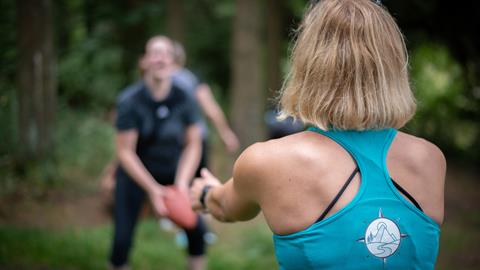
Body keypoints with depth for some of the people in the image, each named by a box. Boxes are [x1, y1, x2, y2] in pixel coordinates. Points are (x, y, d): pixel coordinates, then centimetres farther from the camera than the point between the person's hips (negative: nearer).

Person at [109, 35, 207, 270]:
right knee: (122, 239, -9)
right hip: (135, 173, -2)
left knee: (196, 229, -9)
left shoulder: (184, 99, -13)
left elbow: (193, 145, -8)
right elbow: (125, 152, -19)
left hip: (174, 171, 2)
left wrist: (182, 182, -22)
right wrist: (153, 189, -27)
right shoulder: (130, 101, -20)